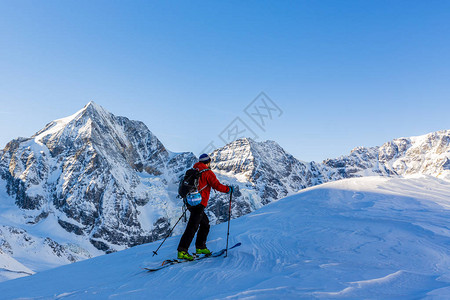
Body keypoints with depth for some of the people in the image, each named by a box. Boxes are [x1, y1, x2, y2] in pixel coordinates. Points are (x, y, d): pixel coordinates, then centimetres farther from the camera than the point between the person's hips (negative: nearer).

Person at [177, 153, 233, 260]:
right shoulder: (208, 173, -6)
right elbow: (217, 186, -11)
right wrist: (229, 189, 4)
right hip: (199, 203, -9)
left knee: (205, 223, 20)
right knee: (192, 227, -11)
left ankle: (200, 247, 23)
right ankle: (182, 251, -14)